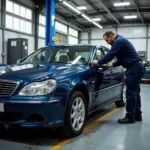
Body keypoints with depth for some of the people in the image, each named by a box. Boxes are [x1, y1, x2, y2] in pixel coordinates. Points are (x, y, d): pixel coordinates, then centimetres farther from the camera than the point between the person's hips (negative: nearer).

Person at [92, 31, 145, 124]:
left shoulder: (119, 41, -11)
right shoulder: (120, 41, 22)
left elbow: (110, 55, -18)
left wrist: (98, 62, -5)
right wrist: (113, 65, 25)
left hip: (134, 68, -11)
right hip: (137, 67, 11)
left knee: (131, 92, -8)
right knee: (135, 92, 13)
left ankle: (130, 117, -2)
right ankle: (137, 115, 20)